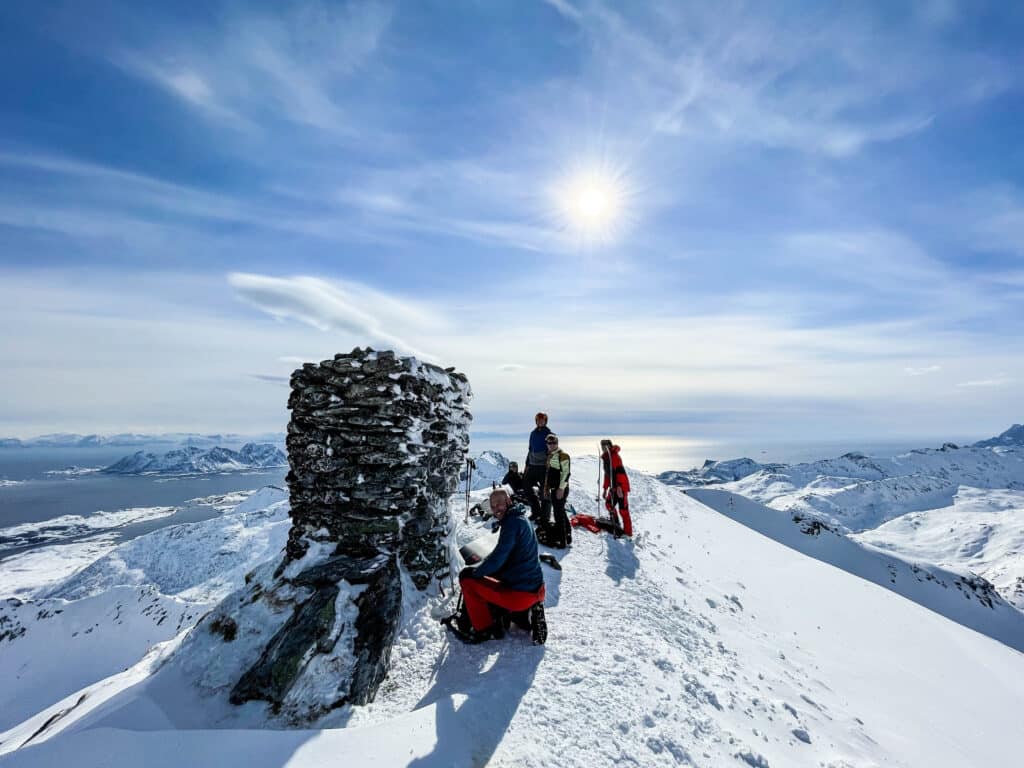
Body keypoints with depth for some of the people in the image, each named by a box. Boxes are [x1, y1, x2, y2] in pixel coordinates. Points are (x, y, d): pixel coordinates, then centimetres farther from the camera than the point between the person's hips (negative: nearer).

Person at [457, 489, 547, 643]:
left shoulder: (512, 522, -18)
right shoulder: (521, 519, 11)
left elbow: (497, 560, -21)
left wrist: (473, 571, -5)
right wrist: (483, 564, 9)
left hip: (519, 595, -9)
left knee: (466, 578, 0)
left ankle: (484, 629, 10)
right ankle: (533, 607, 16)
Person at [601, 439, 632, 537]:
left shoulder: (615, 456, -16)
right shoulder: (605, 458, 13)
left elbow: (620, 472, -26)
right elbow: (607, 474, 20)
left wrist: (619, 487, -34)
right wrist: (605, 489, 21)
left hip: (621, 487, -9)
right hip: (614, 487, 9)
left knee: (623, 509, -6)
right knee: (609, 504, 15)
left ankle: (628, 532, 3)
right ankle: (615, 525, 29)